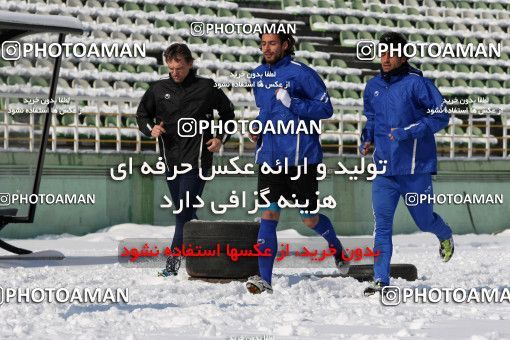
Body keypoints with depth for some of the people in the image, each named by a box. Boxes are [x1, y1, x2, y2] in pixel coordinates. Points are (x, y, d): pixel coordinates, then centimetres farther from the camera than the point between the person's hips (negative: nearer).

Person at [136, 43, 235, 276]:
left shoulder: (206, 88, 0)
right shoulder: (159, 89, 7)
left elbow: (228, 112, 14)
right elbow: (142, 114, 19)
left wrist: (221, 138, 2)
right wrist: (150, 128, -2)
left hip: (196, 159, -5)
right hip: (171, 160, 5)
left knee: (184, 210, -14)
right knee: (183, 211, 10)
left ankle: (173, 262, -17)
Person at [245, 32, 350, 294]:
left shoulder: (301, 73, -10)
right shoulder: (258, 75, 10)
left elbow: (325, 108, -9)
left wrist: (292, 103, -21)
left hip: (301, 155, -4)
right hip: (269, 156, 4)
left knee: (309, 219, 8)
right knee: (269, 215, -9)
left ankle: (336, 246, 40)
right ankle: (264, 280, -12)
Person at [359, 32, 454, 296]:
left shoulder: (417, 83, -11)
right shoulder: (373, 87, 8)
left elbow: (440, 116, -11)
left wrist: (408, 132, -20)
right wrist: (367, 139, 5)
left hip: (415, 168, -4)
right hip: (384, 168, 4)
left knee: (423, 220, 12)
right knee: (382, 224, -5)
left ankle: (445, 236, 47)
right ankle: (381, 279, -4)